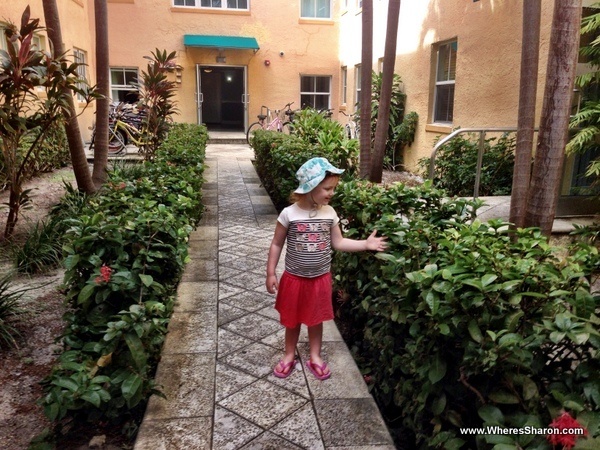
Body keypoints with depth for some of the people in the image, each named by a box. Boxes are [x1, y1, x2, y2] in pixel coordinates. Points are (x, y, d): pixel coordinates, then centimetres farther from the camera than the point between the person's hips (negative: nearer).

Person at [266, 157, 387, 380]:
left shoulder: (330, 213, -6)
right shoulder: (289, 214, -16)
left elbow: (338, 242, 1)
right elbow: (277, 245, -7)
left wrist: (366, 244, -8)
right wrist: (270, 273, -7)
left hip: (320, 278, 3)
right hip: (294, 278, -2)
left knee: (316, 319, 18)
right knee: (292, 320, 15)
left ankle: (315, 357, 37)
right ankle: (290, 355, 36)